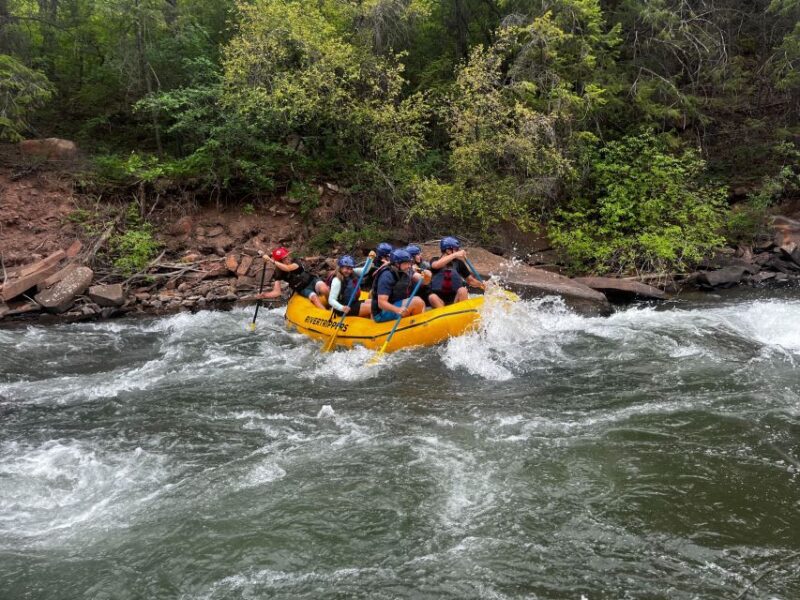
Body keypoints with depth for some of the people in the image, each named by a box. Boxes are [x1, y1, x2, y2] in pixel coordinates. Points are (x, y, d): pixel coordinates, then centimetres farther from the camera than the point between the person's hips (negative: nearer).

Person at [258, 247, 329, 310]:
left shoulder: (296, 263, -16)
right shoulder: (279, 273, -10)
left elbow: (288, 268, -39)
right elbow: (277, 292, -12)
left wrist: (272, 261, -43)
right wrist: (263, 295, -30)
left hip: (312, 281, -1)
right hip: (303, 290, 1)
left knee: (324, 290, -33)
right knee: (314, 297, -32)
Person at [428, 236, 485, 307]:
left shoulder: (458, 263, 7)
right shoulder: (435, 260, 1)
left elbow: (470, 280, 11)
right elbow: (436, 265, -25)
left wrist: (481, 284, -7)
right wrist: (454, 255, -27)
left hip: (455, 299, 2)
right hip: (440, 300, -2)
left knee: (462, 290, -27)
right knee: (432, 297, -33)